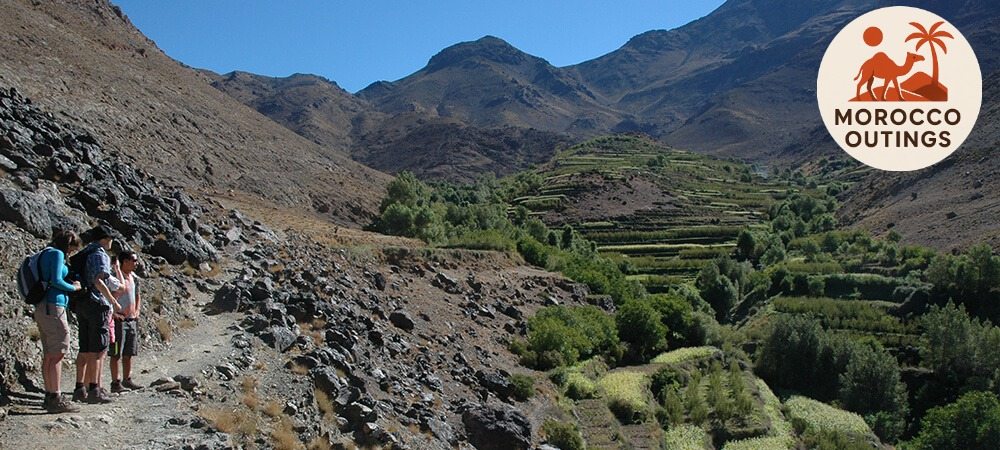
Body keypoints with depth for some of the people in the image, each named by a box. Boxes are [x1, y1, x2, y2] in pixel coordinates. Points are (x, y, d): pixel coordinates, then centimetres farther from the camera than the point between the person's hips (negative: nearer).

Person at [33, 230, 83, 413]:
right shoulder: (57, 254, -7)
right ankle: (55, 400, -11)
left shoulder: (45, 254, 20)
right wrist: (74, 287, -3)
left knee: (48, 355, 12)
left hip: (42, 308, 10)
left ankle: (49, 396, 16)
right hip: (53, 306, -10)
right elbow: (56, 280, -17)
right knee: (57, 353, -10)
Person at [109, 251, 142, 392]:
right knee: (116, 354, -3)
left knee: (128, 353, 12)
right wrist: (113, 314, -18)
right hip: (119, 320, -8)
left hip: (132, 320, 8)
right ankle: (115, 382, 1)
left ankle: (127, 380, 20)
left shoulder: (134, 278, 12)